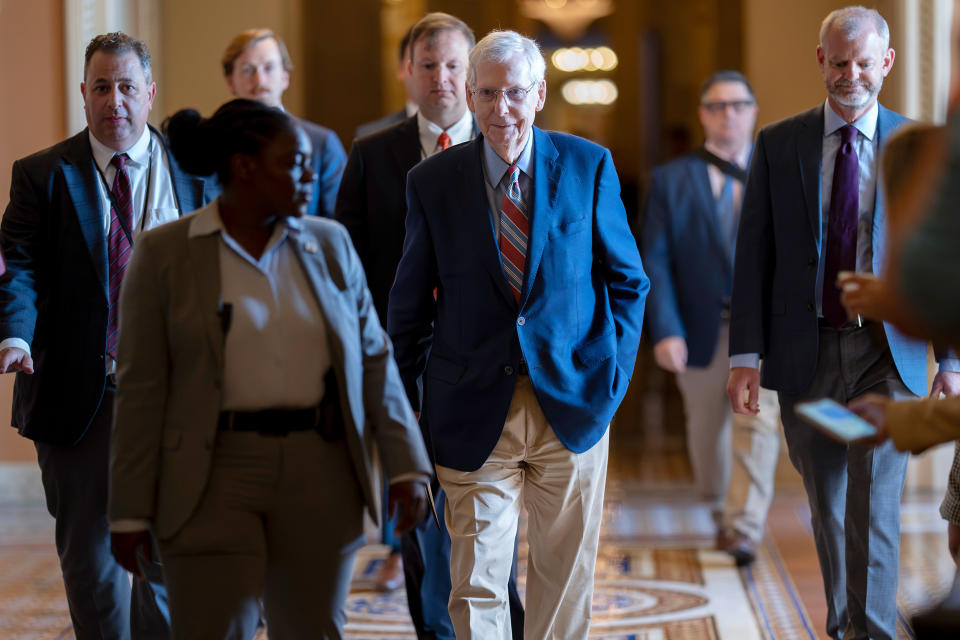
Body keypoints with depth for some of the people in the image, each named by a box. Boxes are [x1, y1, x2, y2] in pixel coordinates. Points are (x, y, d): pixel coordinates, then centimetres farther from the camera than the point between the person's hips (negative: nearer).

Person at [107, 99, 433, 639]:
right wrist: (132, 510, -6)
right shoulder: (165, 253, -3)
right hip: (216, 475, -3)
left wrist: (406, 465, 0)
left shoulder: (330, 244, 7)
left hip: (320, 474, 3)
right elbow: (142, 387, -4)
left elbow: (374, 360, 8)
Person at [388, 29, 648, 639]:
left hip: (573, 406, 1)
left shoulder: (589, 166, 1)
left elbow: (628, 281, 7)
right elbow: (410, 305, 8)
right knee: (477, 588, -1)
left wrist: (613, 377, -1)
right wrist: (406, 405, 5)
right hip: (475, 415, -1)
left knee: (566, 578, 12)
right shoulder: (431, 182, 1)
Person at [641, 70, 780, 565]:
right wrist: (665, 331, -13)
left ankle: (746, 529, -12)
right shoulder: (671, 180, 2)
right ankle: (721, 512, 36)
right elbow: (655, 260, -3)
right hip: (700, 328, 1)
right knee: (707, 430, 13)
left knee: (756, 422, -14)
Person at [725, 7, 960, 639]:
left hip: (886, 355, -2)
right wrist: (746, 354, -4)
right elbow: (753, 255, 2)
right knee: (827, 504, 13)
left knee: (875, 503, -12)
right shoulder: (778, 144, 3)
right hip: (805, 352, 2)